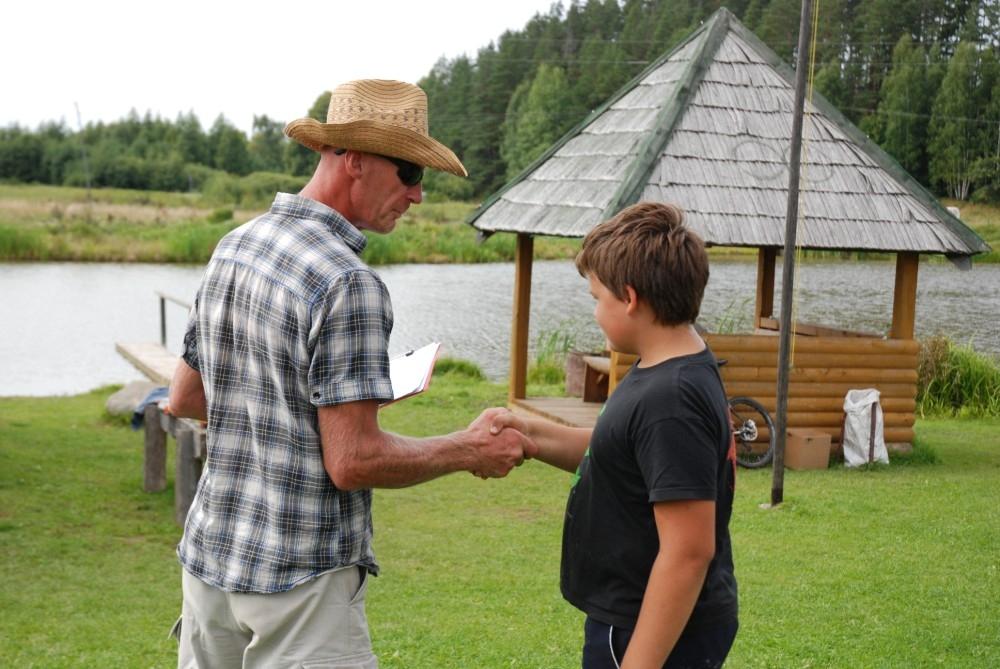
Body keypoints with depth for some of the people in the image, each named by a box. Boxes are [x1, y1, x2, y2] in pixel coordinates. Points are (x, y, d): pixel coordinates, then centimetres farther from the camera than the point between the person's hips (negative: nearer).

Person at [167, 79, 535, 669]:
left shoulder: (234, 247, 6)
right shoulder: (348, 284, -20)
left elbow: (186, 398, 16)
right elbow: (353, 462, -22)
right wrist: (470, 452, -9)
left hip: (210, 555, 9)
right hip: (299, 577, -8)